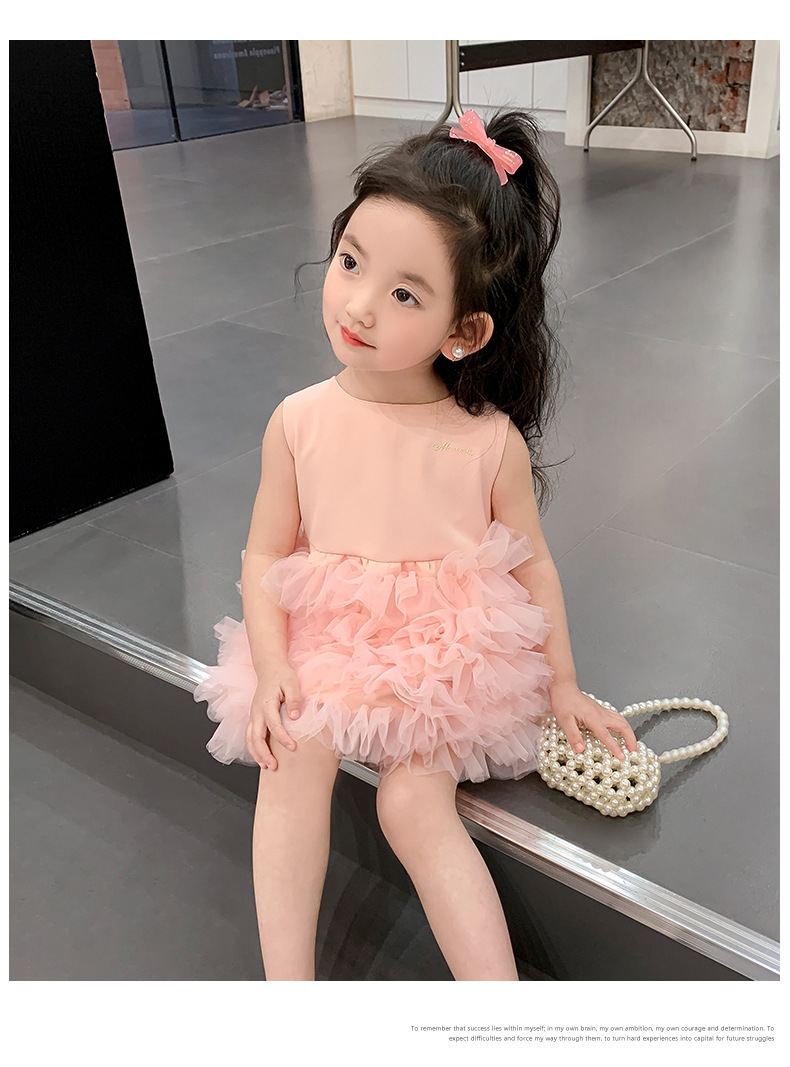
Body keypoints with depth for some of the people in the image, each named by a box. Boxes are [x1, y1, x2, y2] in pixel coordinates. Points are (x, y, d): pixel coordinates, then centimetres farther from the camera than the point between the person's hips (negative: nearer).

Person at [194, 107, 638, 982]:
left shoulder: (490, 441, -14)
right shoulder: (299, 423, -9)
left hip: (449, 656, -2)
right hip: (324, 645, 2)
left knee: (412, 800, -18)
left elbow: (532, 562, -1)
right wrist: (272, 670, -12)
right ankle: (287, 983, -9)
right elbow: (264, 554, -1)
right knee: (294, 752, -22)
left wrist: (563, 685, 5)